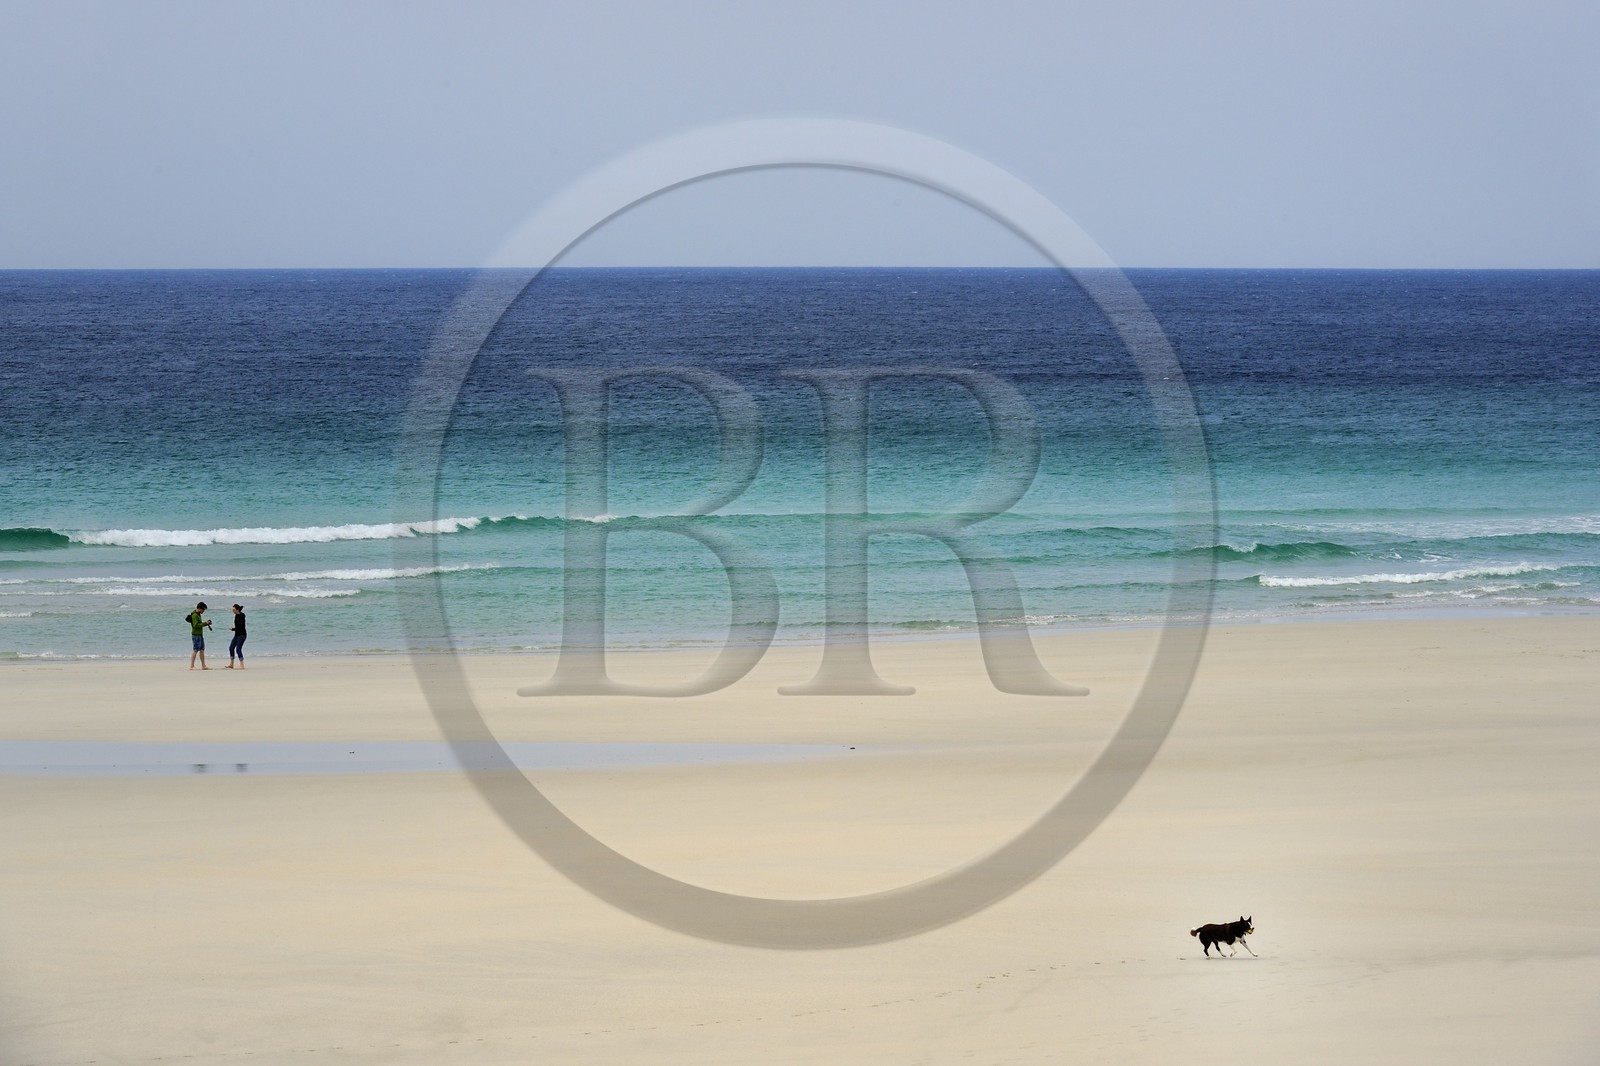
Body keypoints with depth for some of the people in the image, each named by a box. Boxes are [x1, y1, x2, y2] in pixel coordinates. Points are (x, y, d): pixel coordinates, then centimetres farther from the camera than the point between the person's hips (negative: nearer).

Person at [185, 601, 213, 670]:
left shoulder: (198, 615, 16)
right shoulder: (194, 615, -14)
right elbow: (196, 625, -22)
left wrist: (206, 623, 6)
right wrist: (205, 623, -20)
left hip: (200, 635, 10)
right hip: (196, 635, -10)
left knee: (202, 650, 9)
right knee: (195, 650, -9)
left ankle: (203, 666, 12)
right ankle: (191, 666, -8)